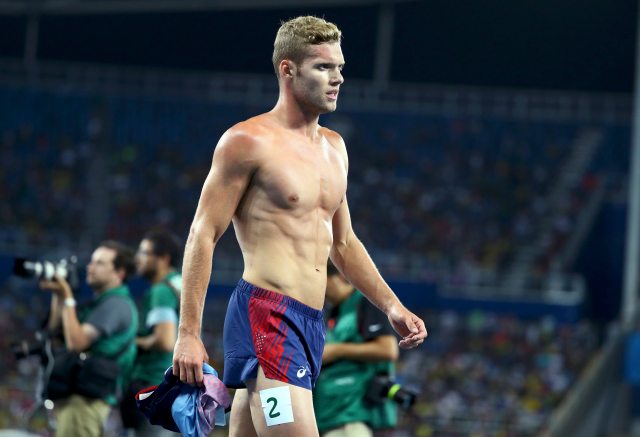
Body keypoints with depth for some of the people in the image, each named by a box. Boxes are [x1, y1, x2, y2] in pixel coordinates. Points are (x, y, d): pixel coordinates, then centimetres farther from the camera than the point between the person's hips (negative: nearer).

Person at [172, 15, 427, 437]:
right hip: (265, 318, -8)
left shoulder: (334, 147, 19)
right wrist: (189, 334, -14)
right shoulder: (248, 141, -6)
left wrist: (391, 306, 18)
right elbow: (203, 235, -8)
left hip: (311, 324, 8)